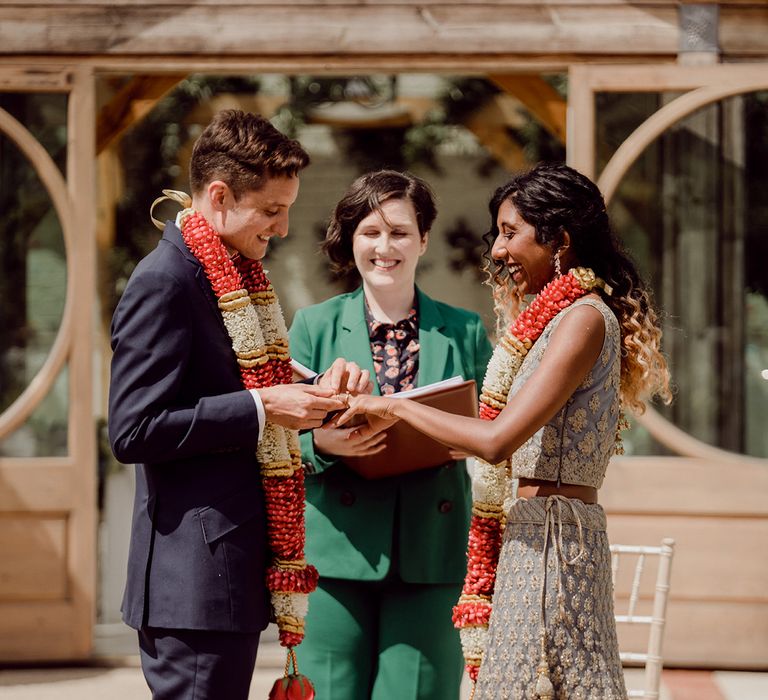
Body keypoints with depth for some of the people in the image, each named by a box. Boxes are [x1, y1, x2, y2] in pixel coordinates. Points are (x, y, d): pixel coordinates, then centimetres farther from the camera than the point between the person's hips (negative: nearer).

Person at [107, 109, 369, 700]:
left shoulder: (238, 276, 16)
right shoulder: (166, 281, -14)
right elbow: (133, 430, -20)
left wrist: (318, 391, 6)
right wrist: (261, 407, -19)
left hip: (238, 572, 10)